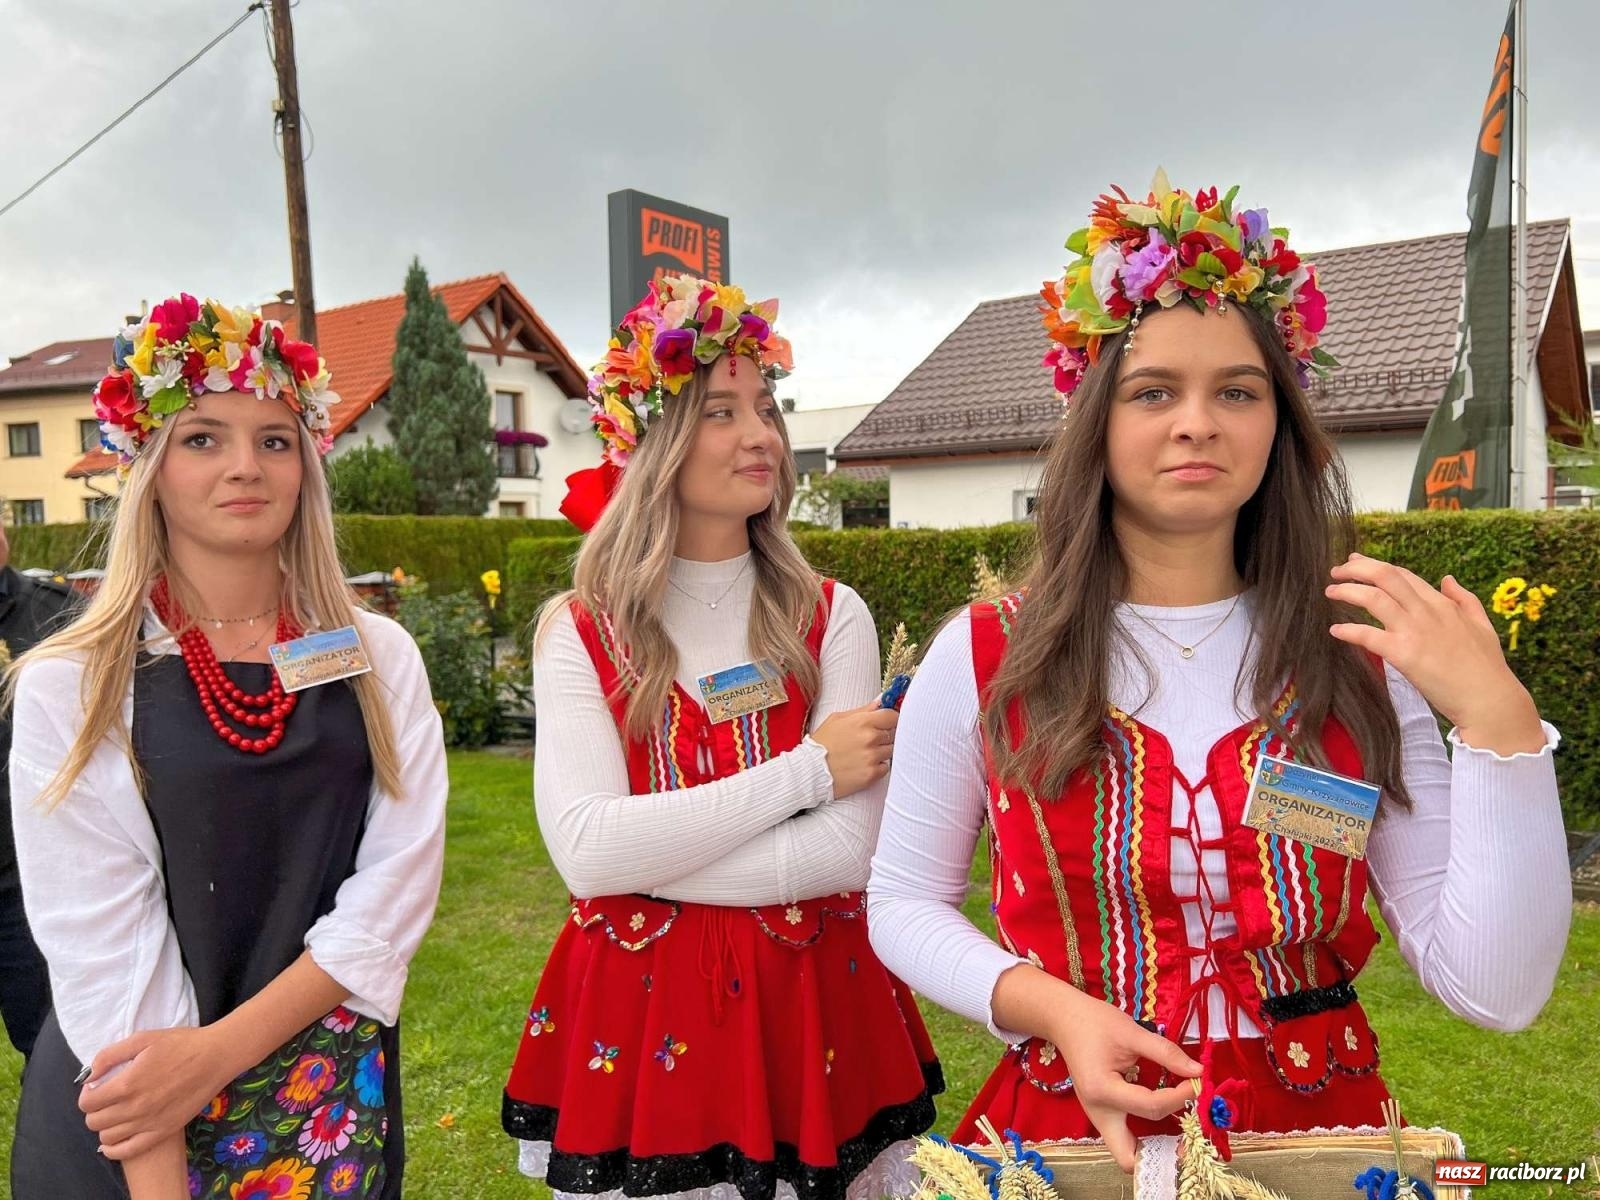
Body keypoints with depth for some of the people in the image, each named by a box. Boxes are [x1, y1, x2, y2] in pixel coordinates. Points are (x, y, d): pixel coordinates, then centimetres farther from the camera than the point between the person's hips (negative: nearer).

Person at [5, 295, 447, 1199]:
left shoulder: (381, 658, -3)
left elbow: (395, 891, -9)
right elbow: (102, 947, -13)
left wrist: (222, 1050, -18)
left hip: (334, 1108, 2)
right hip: (123, 1124, -1)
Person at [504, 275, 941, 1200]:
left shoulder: (831, 617, -4)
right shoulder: (579, 631, -5)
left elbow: (848, 847, -12)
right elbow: (585, 850, -16)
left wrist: (642, 855, -15)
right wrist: (805, 769, -18)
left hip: (811, 997, 1)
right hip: (635, 1009, 0)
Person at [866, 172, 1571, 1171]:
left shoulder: (1363, 663, -7)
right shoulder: (982, 658, -11)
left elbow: (1497, 992, -11)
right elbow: (905, 903, -2)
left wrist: (1499, 723, -21)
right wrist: (1052, 1007, -18)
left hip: (1320, 1128, 2)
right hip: (1074, 1129, -1)